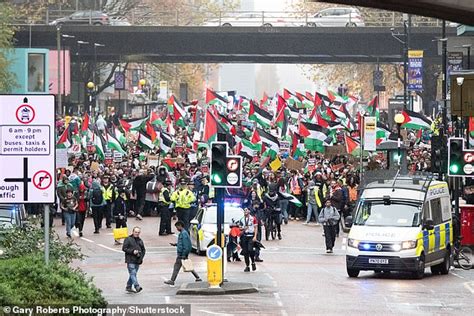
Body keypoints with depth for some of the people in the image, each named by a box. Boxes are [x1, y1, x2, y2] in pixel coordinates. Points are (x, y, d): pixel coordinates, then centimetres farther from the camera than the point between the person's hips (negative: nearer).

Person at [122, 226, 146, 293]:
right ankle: (137, 286, -23)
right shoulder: (128, 239, -2)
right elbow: (124, 248, -6)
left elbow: (143, 250, 22)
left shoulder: (140, 241, 15)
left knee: (132, 274, 10)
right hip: (130, 260, -6)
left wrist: (141, 255, 2)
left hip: (137, 261, 6)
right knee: (133, 274, -15)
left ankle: (128, 287, 20)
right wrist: (132, 251, -15)